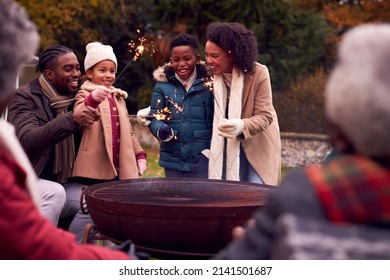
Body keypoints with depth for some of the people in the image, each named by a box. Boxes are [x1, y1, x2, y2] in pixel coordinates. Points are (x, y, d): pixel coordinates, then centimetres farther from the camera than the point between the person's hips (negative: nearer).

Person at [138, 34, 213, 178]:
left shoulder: (208, 84, -1)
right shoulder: (162, 86, 2)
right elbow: (154, 118, 5)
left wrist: (211, 149, -9)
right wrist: (162, 130, -16)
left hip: (202, 158, -2)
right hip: (173, 160, 2)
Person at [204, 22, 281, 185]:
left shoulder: (258, 73, -19)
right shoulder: (213, 74, -5)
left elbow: (265, 116, -21)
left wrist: (241, 126, -40)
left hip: (258, 146, -4)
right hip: (229, 147, 4)